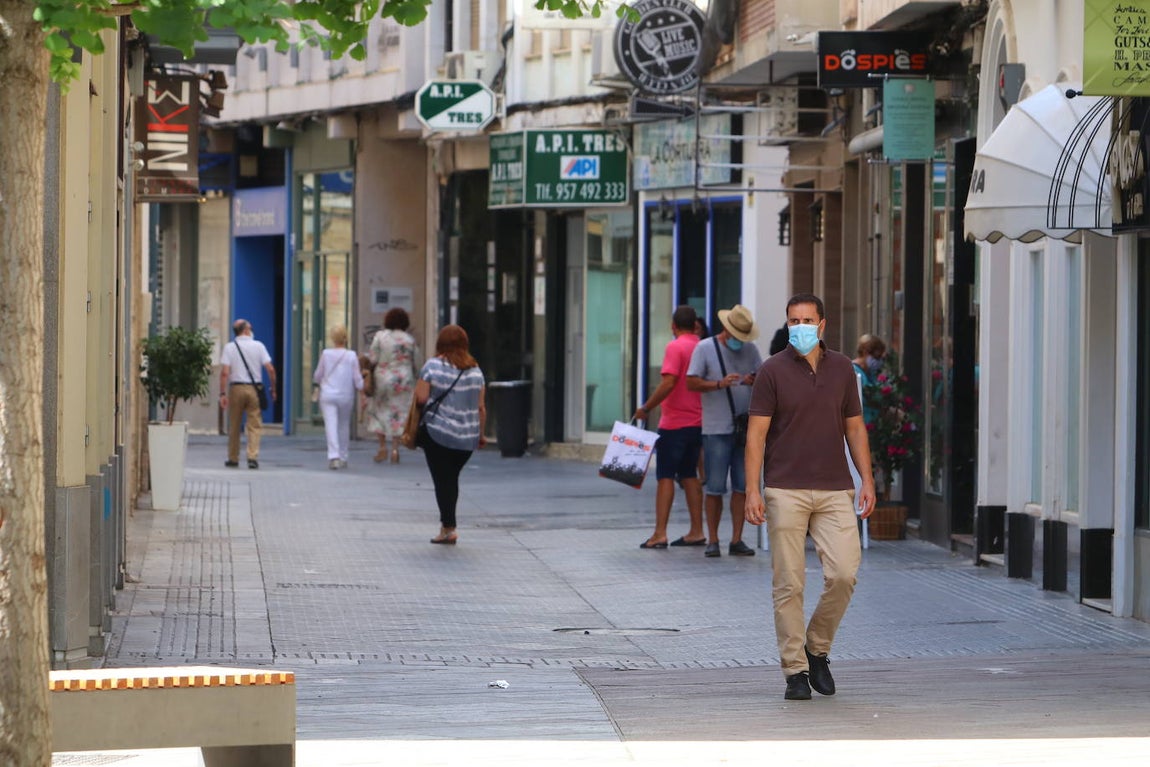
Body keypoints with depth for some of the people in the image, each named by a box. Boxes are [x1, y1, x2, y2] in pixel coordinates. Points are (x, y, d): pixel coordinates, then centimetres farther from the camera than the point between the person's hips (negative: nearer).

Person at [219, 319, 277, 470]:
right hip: (254, 388, 0)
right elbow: (270, 369, -3)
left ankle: (233, 458, 19)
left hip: (236, 388, 0)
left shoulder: (229, 347, 1)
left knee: (234, 426, 12)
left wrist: (223, 393, -8)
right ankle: (253, 457, -12)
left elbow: (224, 372, -9)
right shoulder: (258, 346, 2)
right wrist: (273, 389, 8)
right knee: (254, 425, 1)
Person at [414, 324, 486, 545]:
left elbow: (421, 397, -10)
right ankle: (446, 524, 22)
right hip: (467, 437, 4)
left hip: (438, 434, -4)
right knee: (452, 478, 17)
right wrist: (481, 434, 16)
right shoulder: (475, 369, 4)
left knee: (442, 480, 2)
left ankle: (448, 528, -2)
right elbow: (480, 407, 6)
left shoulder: (433, 366, -7)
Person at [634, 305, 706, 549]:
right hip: (698, 422, 7)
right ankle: (696, 532, 12)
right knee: (689, 475, 14)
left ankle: (660, 534, -9)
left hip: (674, 423, -7)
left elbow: (668, 382, -22)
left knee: (665, 476, -5)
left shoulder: (675, 347, -12)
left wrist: (646, 408, -15)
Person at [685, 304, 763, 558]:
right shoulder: (705, 348, 1)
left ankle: (737, 540, 6)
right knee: (714, 487, -3)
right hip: (716, 429, -4)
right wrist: (720, 384, -19)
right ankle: (712, 540, 4)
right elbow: (691, 382, -4)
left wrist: (755, 381, -9)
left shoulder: (750, 349, 12)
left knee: (743, 486, 2)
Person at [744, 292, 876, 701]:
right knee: (789, 585, -2)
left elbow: (854, 426, 15)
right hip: (785, 493, -2)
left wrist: (867, 480, 7)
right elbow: (756, 433, -3)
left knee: (843, 573, -10)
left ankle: (817, 649, 12)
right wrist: (752, 490, -11)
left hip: (835, 491, 3)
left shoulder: (842, 368, 10)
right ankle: (795, 671, 5)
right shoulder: (773, 371, 0)